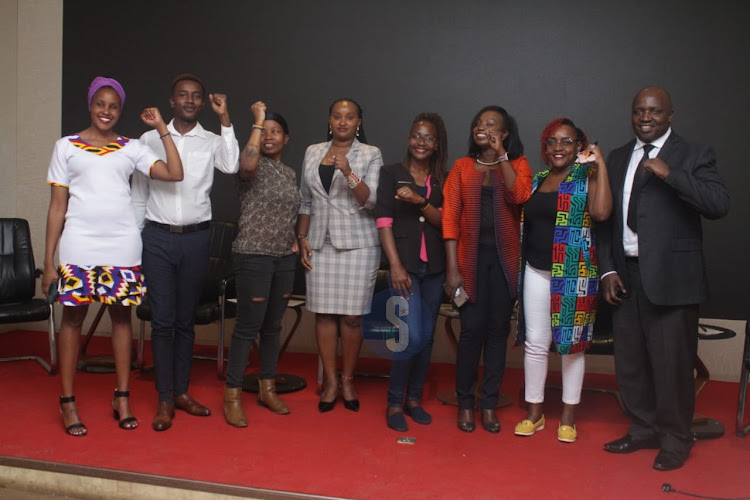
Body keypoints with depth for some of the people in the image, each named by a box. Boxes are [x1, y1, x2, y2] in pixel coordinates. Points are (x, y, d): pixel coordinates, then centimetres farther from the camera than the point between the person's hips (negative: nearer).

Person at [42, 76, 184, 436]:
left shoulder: (131, 148, 8)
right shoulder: (67, 147, 6)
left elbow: (175, 173, -6)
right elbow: (57, 207, 4)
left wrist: (162, 129, -3)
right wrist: (48, 261, 0)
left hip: (122, 247, 1)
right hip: (78, 247, -1)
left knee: (122, 315, 6)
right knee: (73, 316, 3)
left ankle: (122, 398, 17)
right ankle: (67, 402, 14)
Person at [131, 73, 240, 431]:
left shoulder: (211, 142, 6)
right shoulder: (150, 139, 6)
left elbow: (232, 166, -16)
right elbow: (138, 194, 8)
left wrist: (225, 120, -14)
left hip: (195, 238, 1)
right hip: (157, 237, -1)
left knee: (186, 319, 9)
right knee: (162, 320, -1)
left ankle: (182, 391, 20)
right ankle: (165, 399, 7)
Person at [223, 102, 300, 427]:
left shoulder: (289, 173, 14)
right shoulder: (253, 167, -6)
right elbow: (248, 163, -32)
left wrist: (294, 239, 10)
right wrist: (257, 120, -22)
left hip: (285, 258, 7)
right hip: (253, 256, -6)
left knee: (273, 325, 13)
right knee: (248, 325, -5)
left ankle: (267, 388, 25)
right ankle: (232, 395, 5)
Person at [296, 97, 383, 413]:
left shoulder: (371, 155, 2)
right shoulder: (313, 153, 13)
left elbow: (370, 201, -7)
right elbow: (305, 201, 16)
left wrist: (349, 173, -21)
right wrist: (302, 238, 8)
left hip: (357, 244, -3)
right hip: (321, 244, 3)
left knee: (351, 316, -1)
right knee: (324, 313, 2)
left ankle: (347, 379, 14)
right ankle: (330, 381, 12)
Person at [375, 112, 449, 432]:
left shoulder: (443, 180, 10)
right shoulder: (391, 174, 3)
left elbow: (444, 223, 2)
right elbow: (384, 222, -4)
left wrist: (422, 202, -17)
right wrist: (396, 266, -12)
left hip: (434, 267, 4)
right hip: (405, 265, -4)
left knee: (427, 335, 7)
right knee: (413, 336, -12)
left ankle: (414, 398, 21)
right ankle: (394, 403, 4)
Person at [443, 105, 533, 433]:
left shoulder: (517, 164, 6)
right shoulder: (462, 167, 7)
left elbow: (519, 196, -17)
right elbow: (450, 216, 0)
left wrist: (502, 156, -11)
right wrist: (452, 268, -8)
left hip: (504, 259, 1)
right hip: (471, 258, 0)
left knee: (498, 329, 5)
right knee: (471, 329, -2)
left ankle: (489, 404, 17)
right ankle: (465, 403, 13)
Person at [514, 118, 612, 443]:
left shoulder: (587, 177, -2)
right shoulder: (536, 181, 12)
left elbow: (601, 212, -21)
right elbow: (523, 220, 12)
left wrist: (601, 165, -17)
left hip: (574, 274, -4)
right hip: (536, 272, 4)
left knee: (571, 344, 5)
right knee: (535, 343, 7)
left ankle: (568, 417, 19)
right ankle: (534, 413, 20)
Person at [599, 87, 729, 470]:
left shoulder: (693, 156, -1)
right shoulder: (617, 159, 14)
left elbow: (720, 205, -15)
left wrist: (669, 174, -22)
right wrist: (608, 270, 6)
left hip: (671, 278, -5)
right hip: (626, 276, 5)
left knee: (672, 364, 2)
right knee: (629, 362, 13)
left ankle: (675, 439, 21)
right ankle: (644, 430, 31)